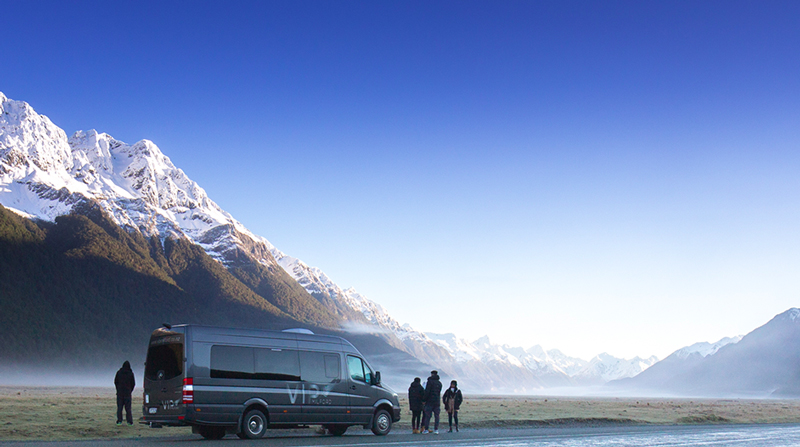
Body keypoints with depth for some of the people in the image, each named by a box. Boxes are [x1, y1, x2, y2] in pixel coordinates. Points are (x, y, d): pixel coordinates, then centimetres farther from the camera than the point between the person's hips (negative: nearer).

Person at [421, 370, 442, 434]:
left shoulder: (430, 381, -7)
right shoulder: (439, 383, 13)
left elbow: (427, 392, -13)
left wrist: (424, 400, -7)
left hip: (430, 401, -5)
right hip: (437, 402, 5)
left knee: (427, 415, -1)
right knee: (437, 416, 6)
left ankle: (426, 429, -3)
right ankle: (436, 429, 2)